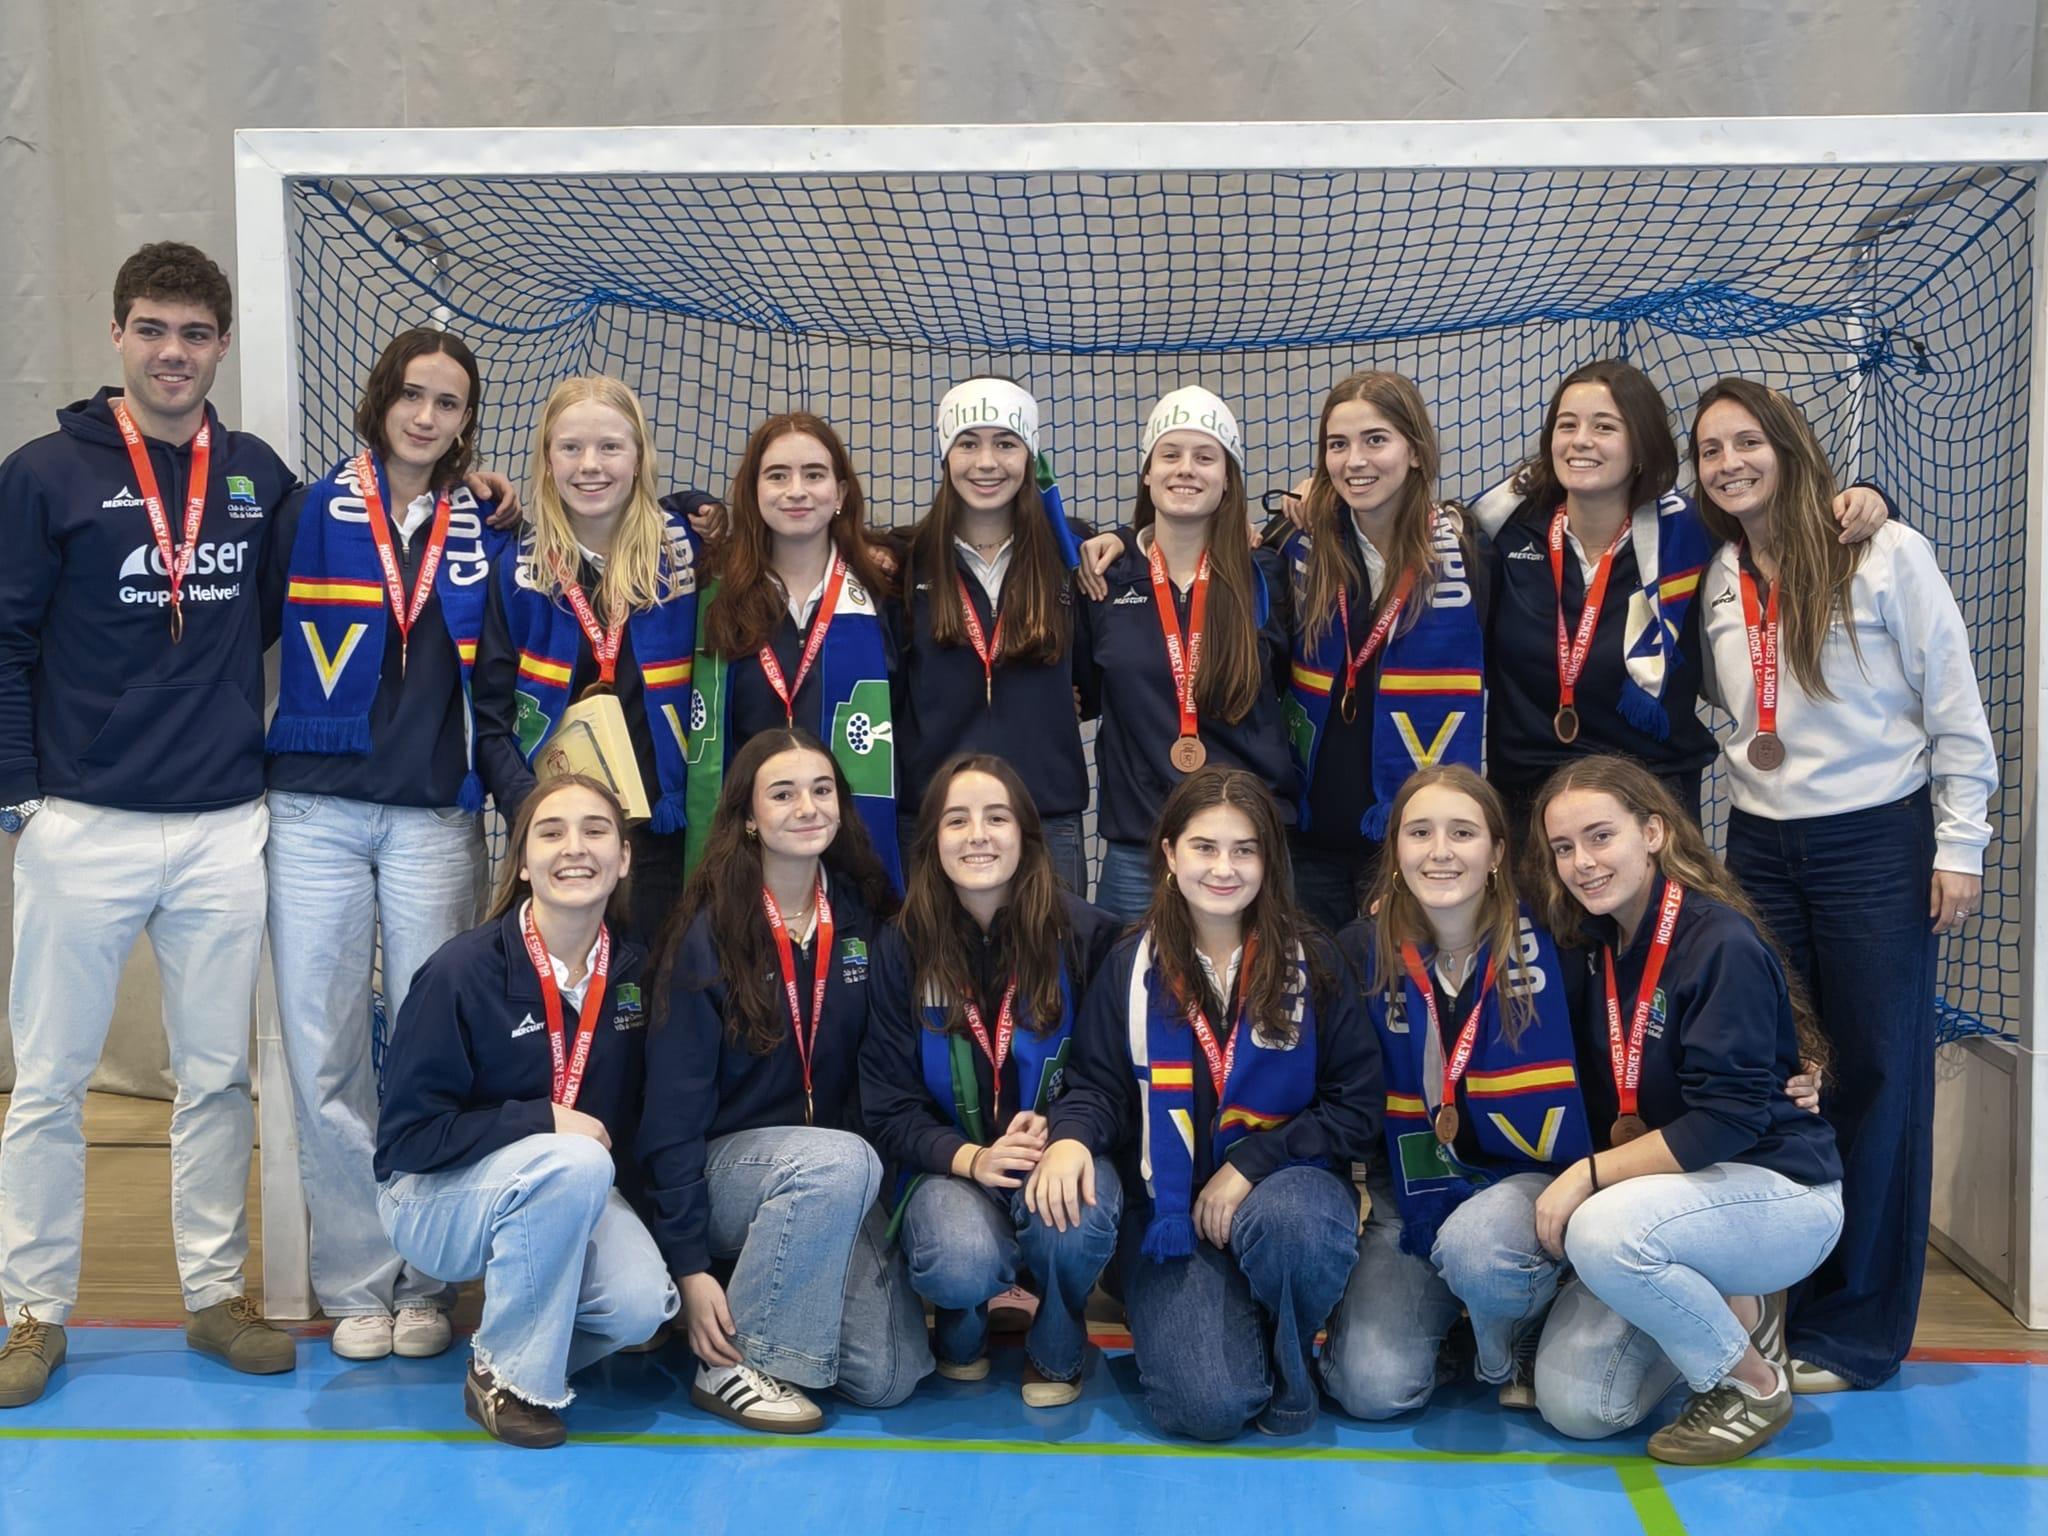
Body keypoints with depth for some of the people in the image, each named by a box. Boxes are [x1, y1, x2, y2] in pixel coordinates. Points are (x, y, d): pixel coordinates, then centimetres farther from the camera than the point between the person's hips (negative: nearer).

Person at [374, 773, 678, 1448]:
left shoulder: (635, 972, -4)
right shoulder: (462, 970, -18)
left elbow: (637, 1110, 9)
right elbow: (405, 1137, -16)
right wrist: (541, 1121, -24)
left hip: (576, 1192, 4)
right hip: (435, 1197, -4)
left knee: (640, 1303, -26)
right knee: (574, 1164, -34)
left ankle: (539, 1345, 9)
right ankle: (507, 1377, -14)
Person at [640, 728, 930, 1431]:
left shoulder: (865, 918, 0)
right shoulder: (709, 931, -12)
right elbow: (674, 1106, -13)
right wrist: (689, 1264, -16)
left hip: (837, 1179, 4)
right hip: (724, 1164, -4)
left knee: (886, 1378, -14)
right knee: (840, 1159, -36)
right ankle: (732, 1363, -18)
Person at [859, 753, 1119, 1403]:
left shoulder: (1082, 933, -6)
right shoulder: (902, 947, -3)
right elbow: (889, 1106, -3)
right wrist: (971, 1158, -21)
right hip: (951, 1163, 0)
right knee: (961, 1263, -34)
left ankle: (1057, 1351, 1)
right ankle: (960, 1335, 7)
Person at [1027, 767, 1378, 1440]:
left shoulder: (1311, 963, 0)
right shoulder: (1131, 967, 3)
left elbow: (1357, 1106, -1)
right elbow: (1097, 1085, 3)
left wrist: (1251, 1162, -13)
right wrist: (1071, 1135, -22)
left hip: (1283, 1180, 0)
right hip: (1169, 1204, 0)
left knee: (1288, 1225, -39)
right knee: (1209, 1406, -21)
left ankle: (1290, 1366, -3)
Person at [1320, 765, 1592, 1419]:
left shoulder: (1544, 944, -10)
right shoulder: (1362, 952, -5)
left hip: (1529, 1175, -1)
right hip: (1411, 1186, 2)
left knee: (1474, 1246, -36)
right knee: (1372, 1388, -15)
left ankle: (1519, 1349, -1)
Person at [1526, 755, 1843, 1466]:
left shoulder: (1720, 942, -19)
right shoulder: (1594, 947, 4)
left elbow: (1729, 1118, -24)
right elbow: (1606, 1106, 11)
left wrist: (1592, 1174, -25)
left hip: (1779, 1190, -7)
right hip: (1671, 1190, 7)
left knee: (1604, 1231, -36)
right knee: (1572, 1408, -6)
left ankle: (1754, 1382, -9)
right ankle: (1732, 1312, 18)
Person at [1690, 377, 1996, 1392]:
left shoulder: (1886, 554, -7)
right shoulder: (1715, 582, 7)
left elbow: (1953, 702, -6)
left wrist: (1960, 844, -8)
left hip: (1876, 842, -4)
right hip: (1760, 846, 5)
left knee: (1876, 1078, 2)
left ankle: (1855, 1330, 12)